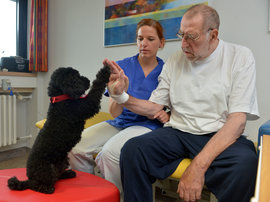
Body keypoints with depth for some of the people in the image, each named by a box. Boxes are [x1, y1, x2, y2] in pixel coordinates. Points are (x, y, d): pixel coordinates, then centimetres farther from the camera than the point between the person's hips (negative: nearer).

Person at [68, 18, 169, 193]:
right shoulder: (123, 66, 3)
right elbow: (115, 113, -5)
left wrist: (167, 116, -13)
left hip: (147, 125, -3)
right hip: (119, 123, 4)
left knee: (109, 152, -30)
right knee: (76, 147, -17)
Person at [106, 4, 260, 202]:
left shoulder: (240, 57, -2)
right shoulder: (174, 61, 9)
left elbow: (237, 120, -12)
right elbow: (154, 107, 10)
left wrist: (198, 165, -23)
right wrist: (122, 96, -10)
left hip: (220, 136, -2)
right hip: (177, 133, 3)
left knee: (246, 162, -34)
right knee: (132, 149, -24)